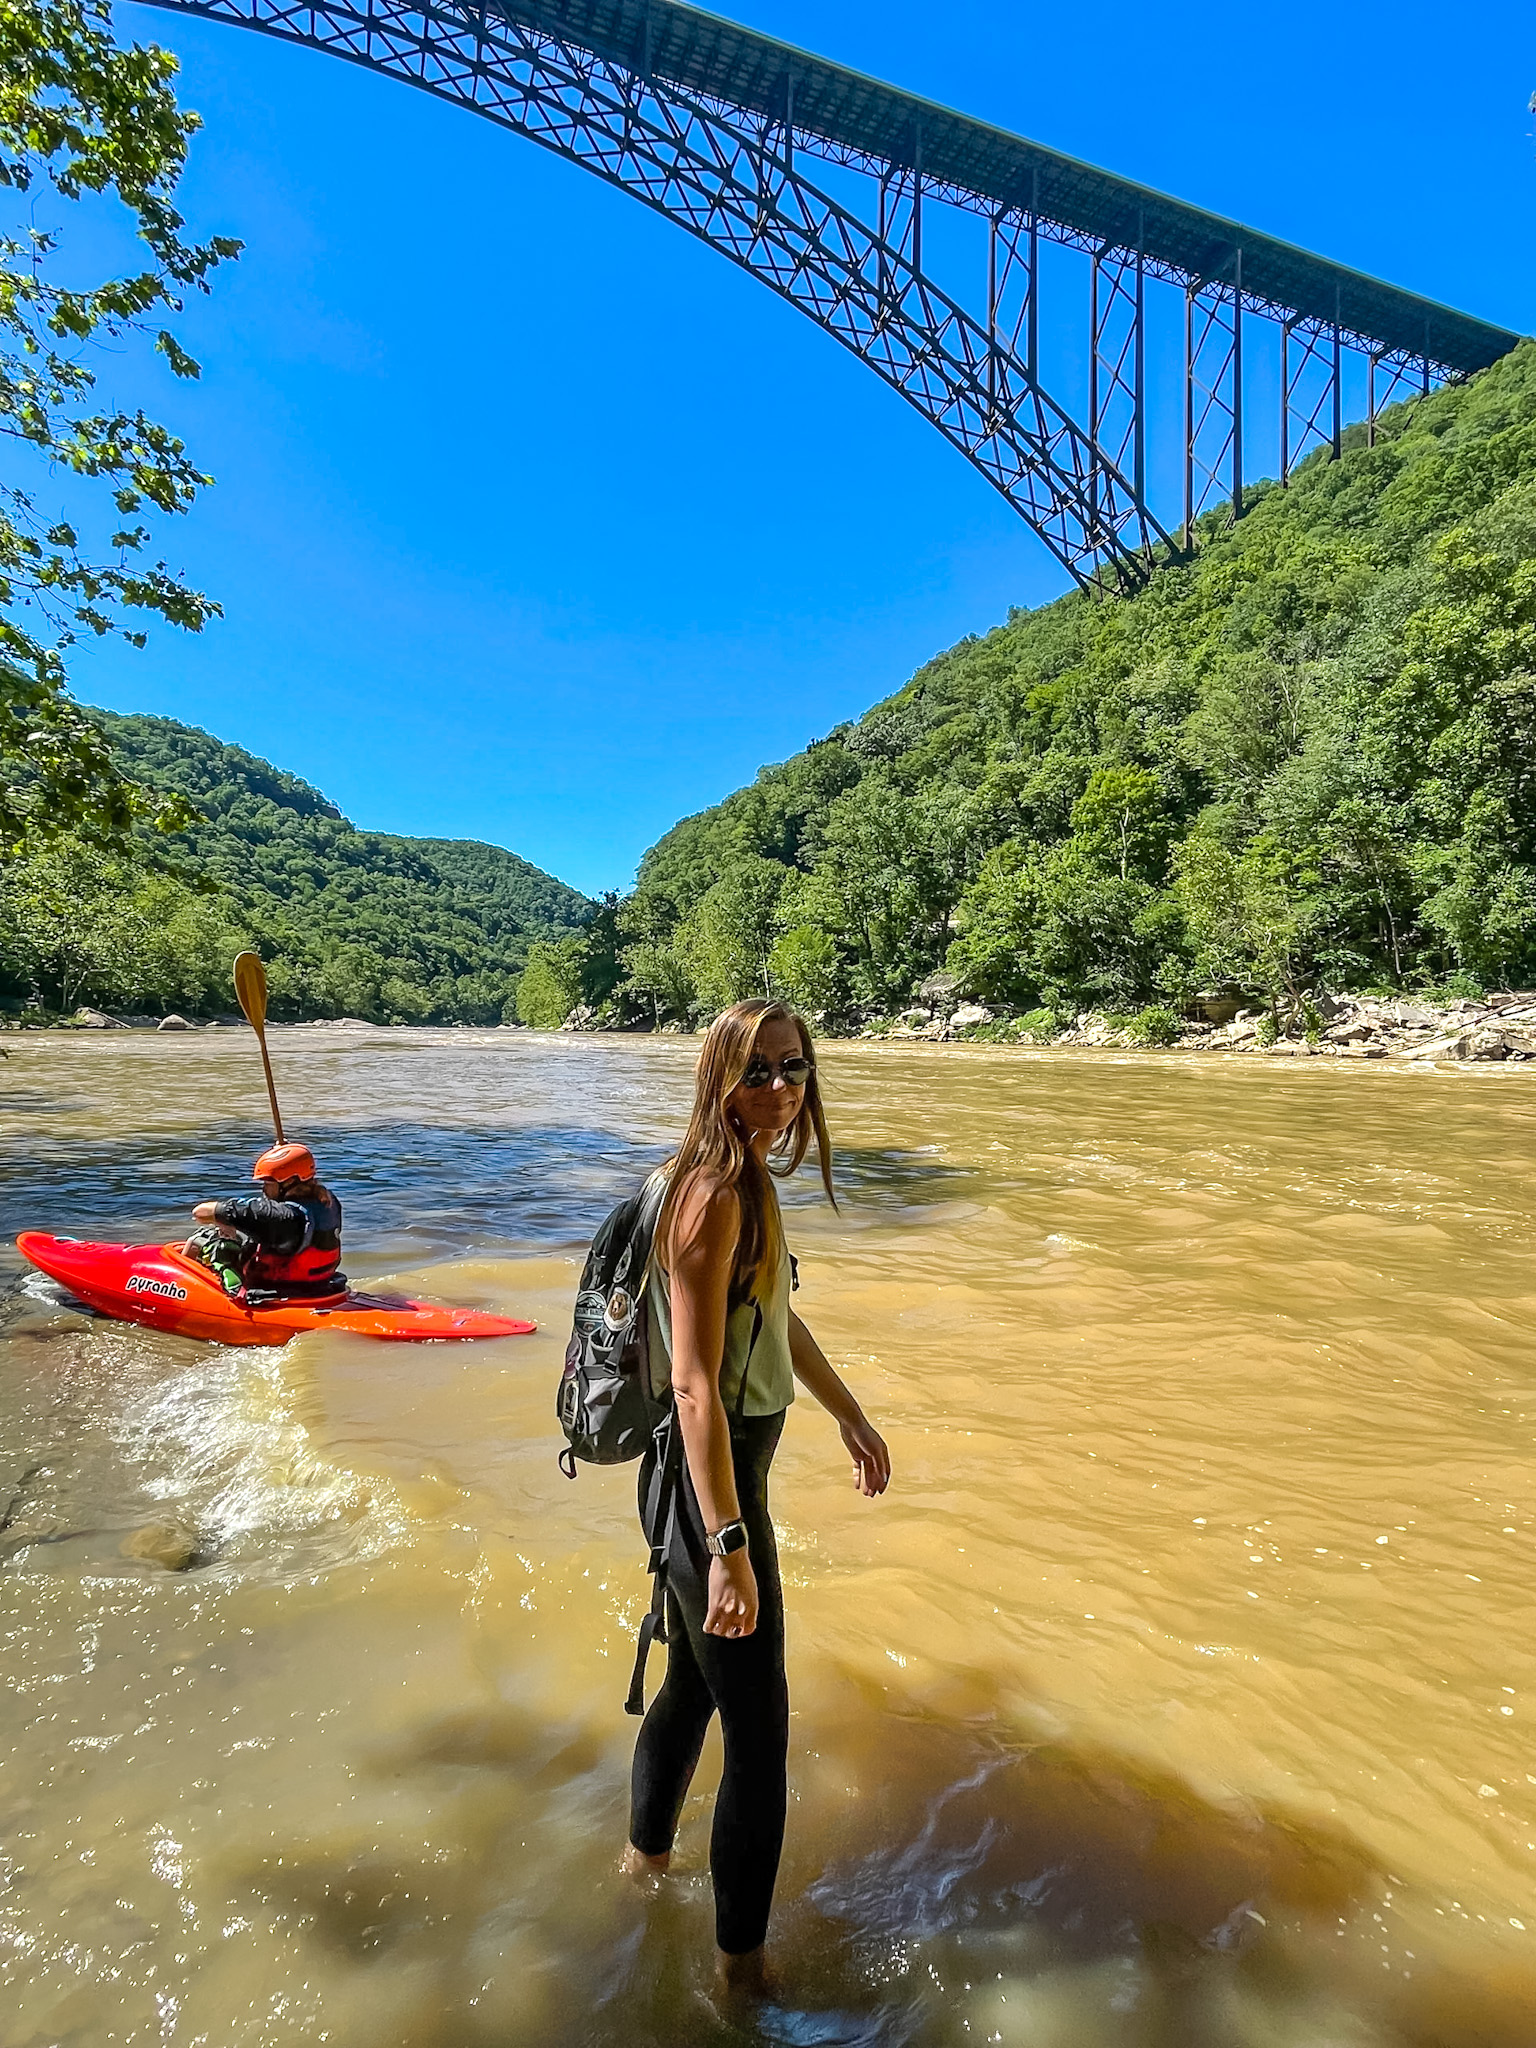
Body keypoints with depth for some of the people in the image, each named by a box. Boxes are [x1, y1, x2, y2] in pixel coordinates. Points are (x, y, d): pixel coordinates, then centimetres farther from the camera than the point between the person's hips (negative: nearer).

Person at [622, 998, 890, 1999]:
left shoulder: (748, 1182, 6)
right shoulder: (712, 1193, -24)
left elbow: (782, 1320, 18)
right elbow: (695, 1382, -28)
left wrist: (851, 1416, 26)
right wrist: (730, 1546, -29)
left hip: (727, 1467, 10)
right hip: (710, 1480, -10)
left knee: (694, 1680, 28)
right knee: (760, 1733, 7)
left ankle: (647, 1856, 53)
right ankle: (741, 1960, 30)